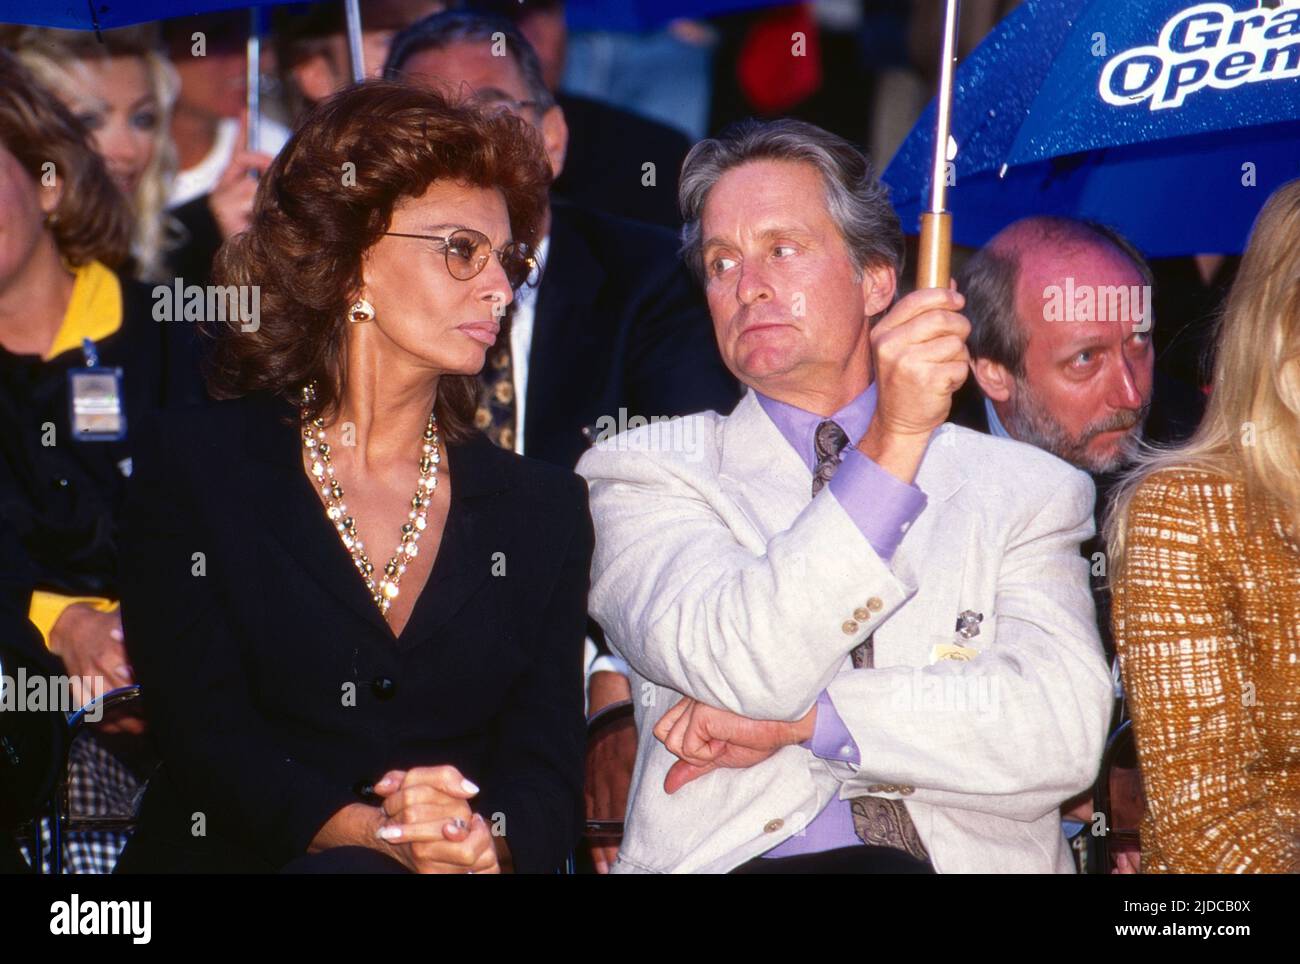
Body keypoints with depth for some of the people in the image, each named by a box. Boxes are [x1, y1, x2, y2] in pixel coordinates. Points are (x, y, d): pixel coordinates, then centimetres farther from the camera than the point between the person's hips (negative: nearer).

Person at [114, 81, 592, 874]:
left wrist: (483, 840, -19)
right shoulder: (194, 468, 7)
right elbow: (204, 735, -4)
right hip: (238, 858, -2)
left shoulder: (544, 506, 16)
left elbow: (547, 769, 6)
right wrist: (374, 835, -23)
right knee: (357, 868, -36)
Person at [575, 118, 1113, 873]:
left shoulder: (1022, 490, 14)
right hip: (746, 856, -2)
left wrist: (802, 719, -7)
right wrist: (893, 443, -14)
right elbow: (740, 669, -8)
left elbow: (1065, 732, -1)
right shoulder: (649, 474, 11)